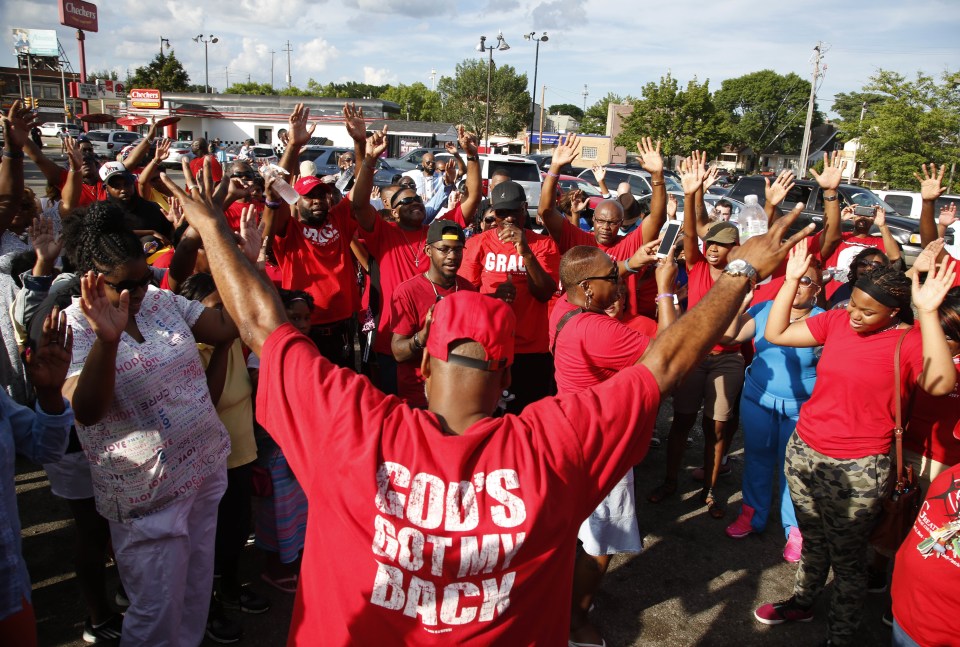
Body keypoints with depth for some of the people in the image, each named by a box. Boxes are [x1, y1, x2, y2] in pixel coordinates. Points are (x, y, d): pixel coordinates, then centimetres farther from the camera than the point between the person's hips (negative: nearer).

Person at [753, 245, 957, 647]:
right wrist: (791, 280, -5)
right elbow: (776, 334, 2)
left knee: (846, 558, 12)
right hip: (803, 452, 5)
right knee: (813, 540, 25)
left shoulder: (910, 340, -14)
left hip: (857, 470, -5)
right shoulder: (837, 321, -1)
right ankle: (802, 602, 47)